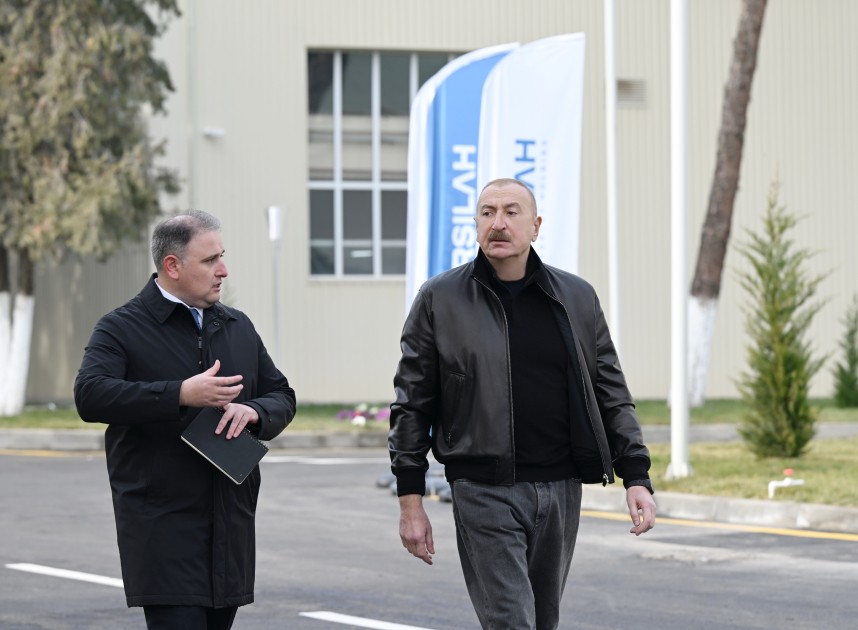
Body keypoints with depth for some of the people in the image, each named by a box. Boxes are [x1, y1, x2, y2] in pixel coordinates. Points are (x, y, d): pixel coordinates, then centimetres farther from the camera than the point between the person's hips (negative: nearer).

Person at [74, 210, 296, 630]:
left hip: (231, 527, 6)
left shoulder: (238, 327, 17)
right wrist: (182, 395, -25)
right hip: (162, 528, -6)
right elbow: (90, 395, -19)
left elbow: (282, 397, 21)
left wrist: (253, 411, -5)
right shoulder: (121, 329, -3)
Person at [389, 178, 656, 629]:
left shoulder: (576, 298, 9)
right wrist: (410, 502, -1)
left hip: (561, 490, 4)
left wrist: (635, 476, 2)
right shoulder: (440, 299, 1)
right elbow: (412, 404, 3)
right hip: (483, 491, -4)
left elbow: (611, 394, 12)